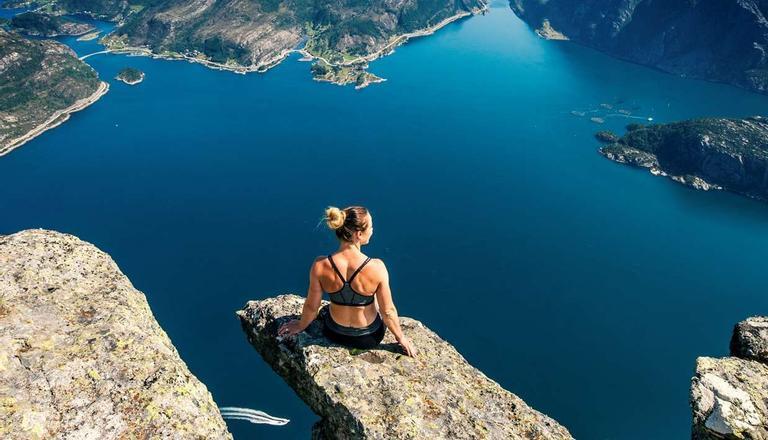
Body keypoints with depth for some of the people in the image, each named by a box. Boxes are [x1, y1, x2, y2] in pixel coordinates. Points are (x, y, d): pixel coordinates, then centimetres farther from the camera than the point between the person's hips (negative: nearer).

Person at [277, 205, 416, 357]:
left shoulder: (320, 265, -25)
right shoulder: (376, 267, -31)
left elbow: (311, 306, -10)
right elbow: (388, 311, -18)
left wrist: (300, 326, 12)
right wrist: (401, 338, 1)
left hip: (334, 333, 1)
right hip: (370, 337, -1)